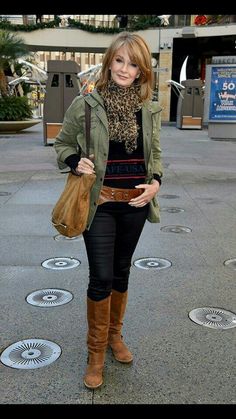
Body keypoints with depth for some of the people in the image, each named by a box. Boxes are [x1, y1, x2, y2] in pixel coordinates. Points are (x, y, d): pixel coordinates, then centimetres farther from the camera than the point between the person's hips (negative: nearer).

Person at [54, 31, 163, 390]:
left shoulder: (149, 110, 2)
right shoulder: (85, 105, -7)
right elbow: (62, 144, 4)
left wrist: (155, 183, -6)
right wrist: (76, 163, -16)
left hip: (134, 202, 3)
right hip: (100, 202, -3)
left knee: (122, 271, 16)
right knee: (101, 277, -2)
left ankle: (115, 335, 37)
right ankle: (96, 353, 17)